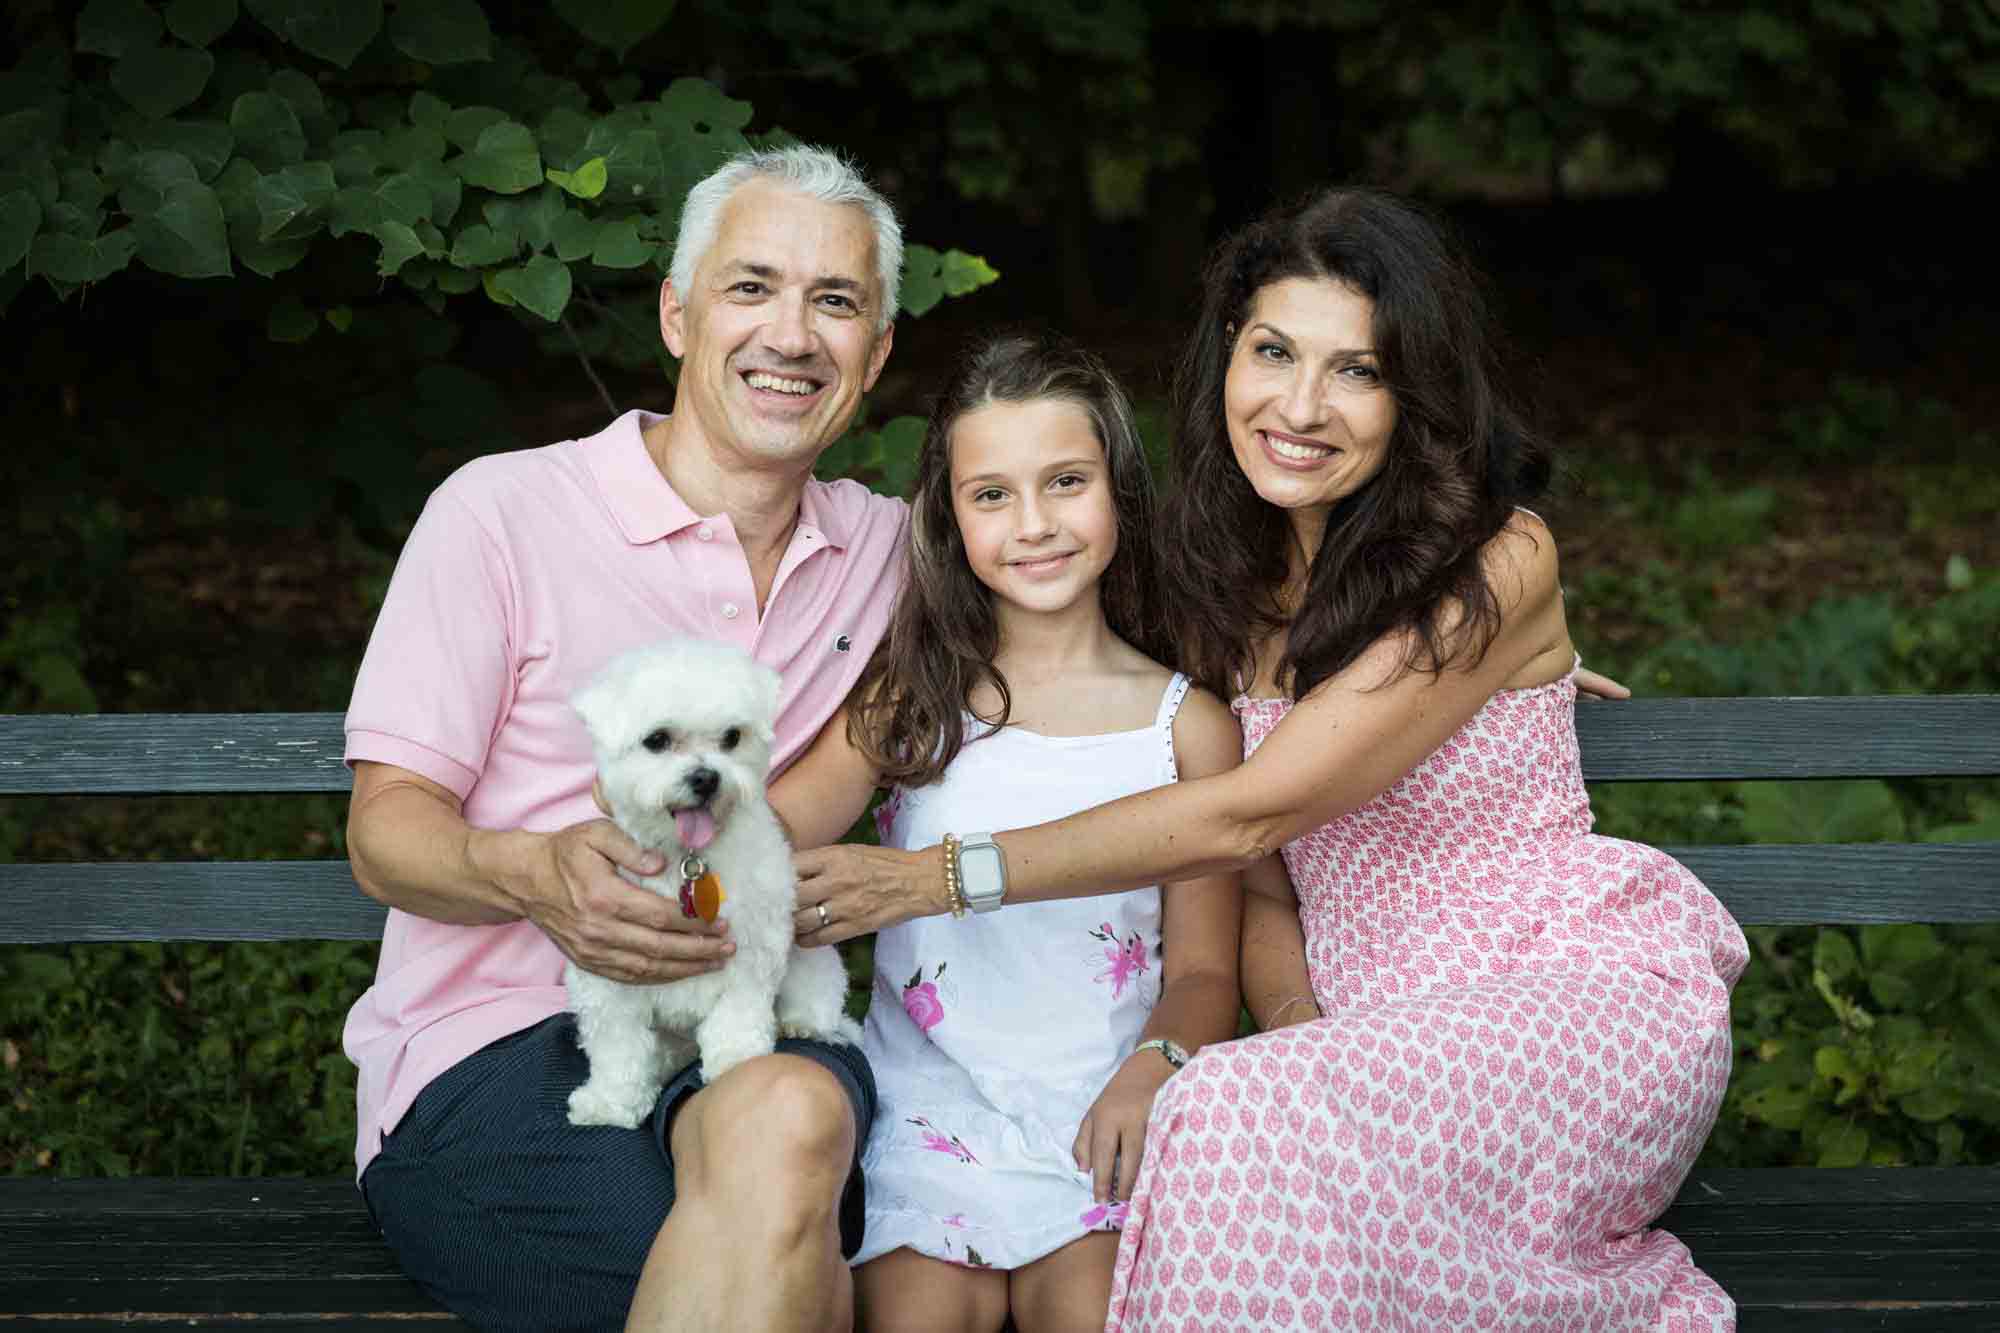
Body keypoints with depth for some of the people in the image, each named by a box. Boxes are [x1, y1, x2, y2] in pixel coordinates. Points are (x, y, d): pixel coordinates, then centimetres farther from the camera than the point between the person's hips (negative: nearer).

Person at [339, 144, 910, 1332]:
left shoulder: (886, 547, 16)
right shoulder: (502, 510, 2)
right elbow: (386, 832, -2)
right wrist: (534, 875, -25)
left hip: (749, 1050, 4)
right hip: (486, 1054, -4)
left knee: (799, 1105, -34)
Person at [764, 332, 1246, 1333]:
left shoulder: (1187, 723, 6)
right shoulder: (913, 694, 8)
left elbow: (1203, 967, 7)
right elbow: (781, 821, -9)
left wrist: (1155, 1065, -15)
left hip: (1100, 1115, 0)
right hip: (929, 1093, 1)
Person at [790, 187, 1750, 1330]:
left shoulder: (1498, 563, -15)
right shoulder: (1228, 583, 7)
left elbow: (1252, 812, -20)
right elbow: (1260, 885, 9)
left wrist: (940, 877, -17)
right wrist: (1296, 1020, -13)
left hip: (1585, 991, -5)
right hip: (1386, 1031, 5)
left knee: (1248, 1124, -31)